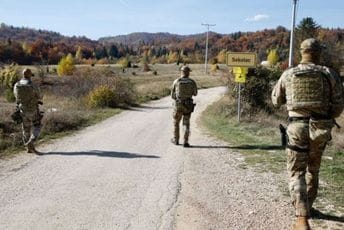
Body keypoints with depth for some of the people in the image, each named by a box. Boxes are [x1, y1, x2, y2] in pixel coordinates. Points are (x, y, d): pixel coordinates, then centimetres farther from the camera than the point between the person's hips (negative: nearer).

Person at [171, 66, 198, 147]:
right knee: (186, 124, 8)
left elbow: (172, 95, 3)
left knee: (176, 122, 18)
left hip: (178, 105, 0)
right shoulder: (192, 82, -3)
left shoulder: (176, 81, -5)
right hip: (188, 106, 1)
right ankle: (185, 142, -3)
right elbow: (195, 93, 13)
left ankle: (176, 140, 28)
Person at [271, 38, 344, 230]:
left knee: (296, 173, 3)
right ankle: (307, 206, 38)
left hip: (297, 127, -1)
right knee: (313, 169, 22)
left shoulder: (288, 74, 0)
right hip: (320, 129, 2)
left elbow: (276, 101, 13)